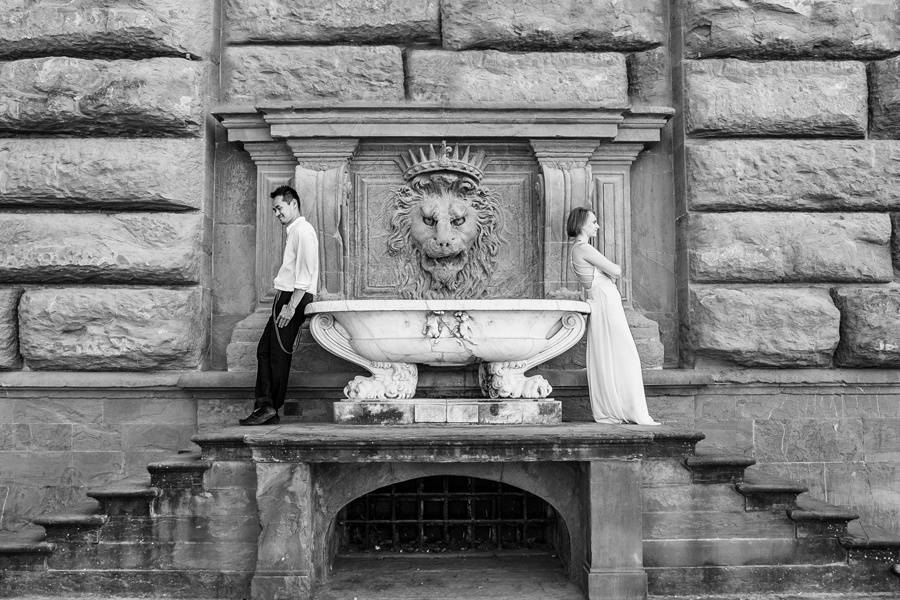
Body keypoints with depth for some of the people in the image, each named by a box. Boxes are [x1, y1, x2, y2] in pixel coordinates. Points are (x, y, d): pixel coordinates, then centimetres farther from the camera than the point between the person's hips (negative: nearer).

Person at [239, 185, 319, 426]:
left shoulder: (303, 230, -10)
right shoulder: (293, 231, 21)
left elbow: (305, 273, -18)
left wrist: (291, 306, -21)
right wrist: (285, 304, 12)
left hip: (294, 298, -10)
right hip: (284, 298, 10)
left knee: (279, 353, -5)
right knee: (264, 350, 7)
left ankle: (271, 410, 1)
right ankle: (265, 406, 7)